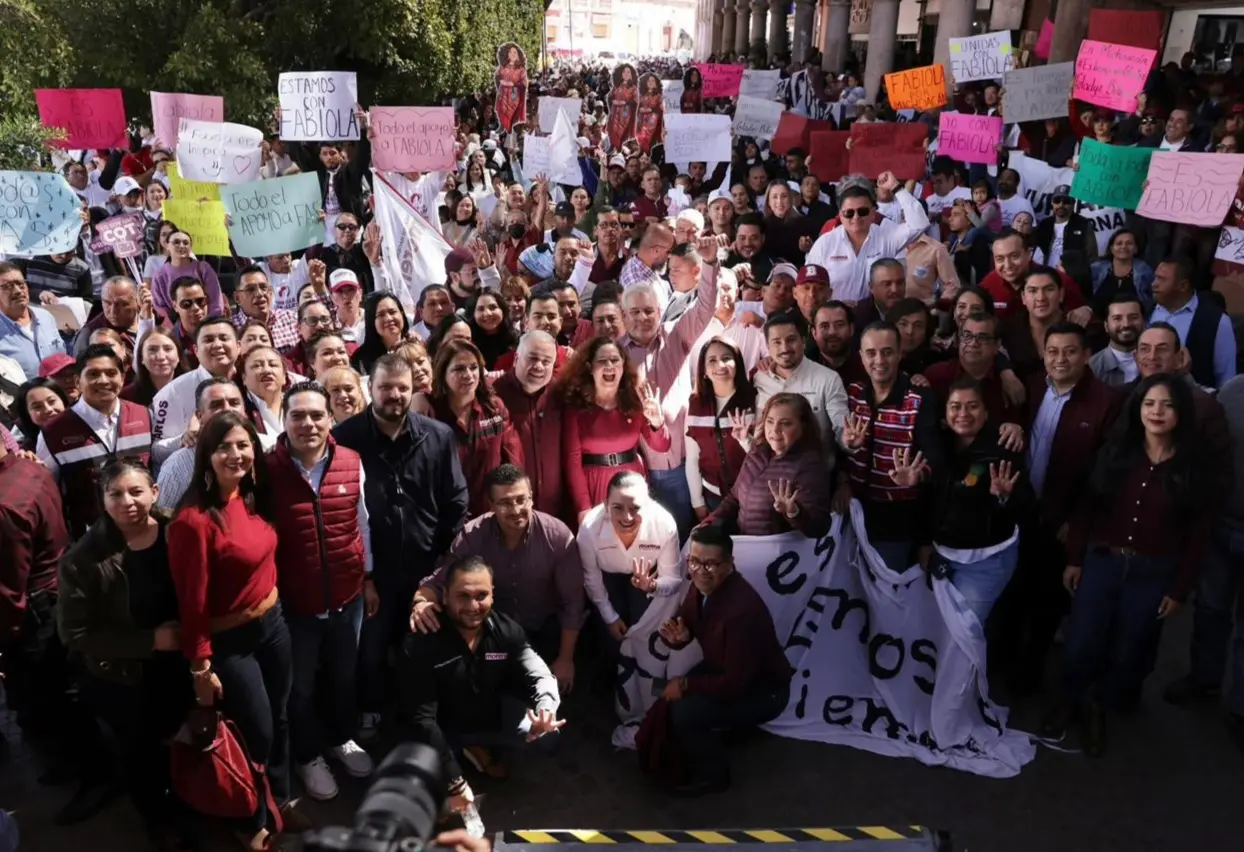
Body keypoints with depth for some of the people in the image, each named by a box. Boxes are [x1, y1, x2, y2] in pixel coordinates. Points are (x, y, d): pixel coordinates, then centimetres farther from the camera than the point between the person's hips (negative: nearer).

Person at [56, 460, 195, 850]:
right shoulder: (83, 558, -21)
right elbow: (75, 633, -18)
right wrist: (150, 640, -23)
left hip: (178, 666, 3)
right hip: (121, 679, -2)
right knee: (142, 750, 18)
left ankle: (184, 805, 52)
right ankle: (159, 820, 46)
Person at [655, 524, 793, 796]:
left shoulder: (743, 610, -37)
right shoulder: (702, 585, -12)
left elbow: (735, 683, -32)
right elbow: (686, 623, 2)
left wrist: (685, 684, -20)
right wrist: (677, 636, -22)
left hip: (763, 691, -8)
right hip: (723, 668, 8)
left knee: (683, 712, -21)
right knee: (670, 697, 0)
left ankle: (713, 774, 5)